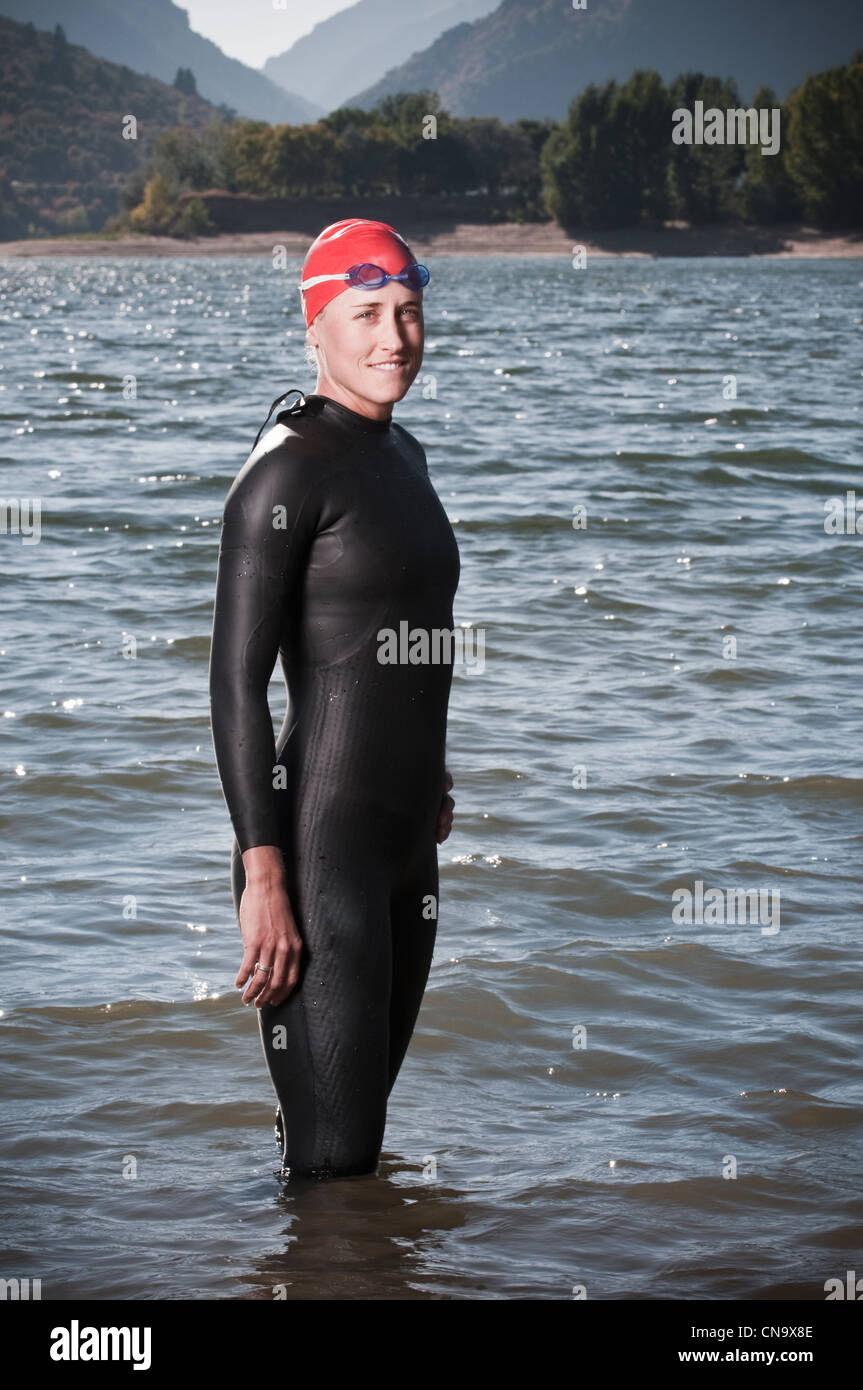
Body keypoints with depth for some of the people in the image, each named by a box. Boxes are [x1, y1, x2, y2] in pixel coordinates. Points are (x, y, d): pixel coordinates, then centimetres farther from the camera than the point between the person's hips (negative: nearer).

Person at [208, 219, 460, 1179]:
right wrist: (264, 877, -21)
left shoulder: (400, 455, 15)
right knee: (332, 1161, -9)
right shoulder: (287, 471, -13)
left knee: (360, 1137, 15)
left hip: (405, 846, 9)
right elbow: (236, 683, -17)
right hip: (320, 849, -9)